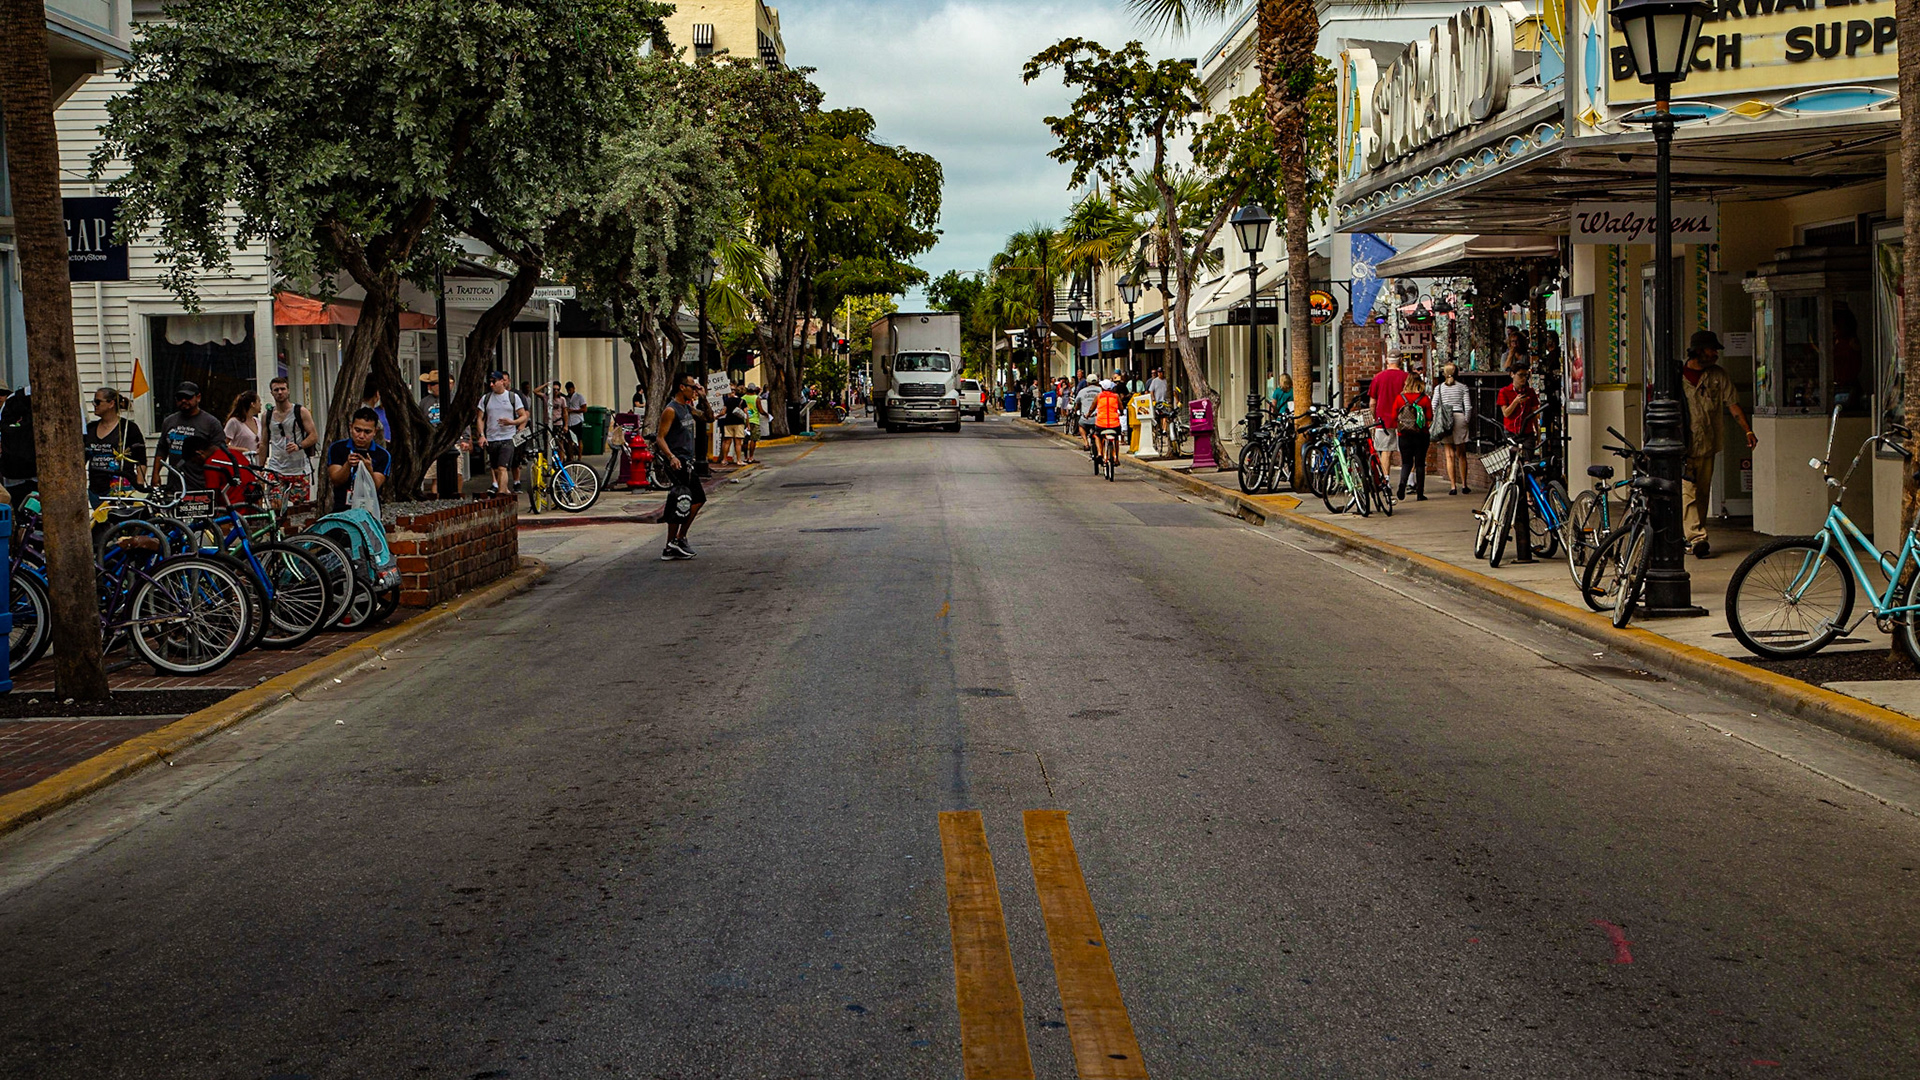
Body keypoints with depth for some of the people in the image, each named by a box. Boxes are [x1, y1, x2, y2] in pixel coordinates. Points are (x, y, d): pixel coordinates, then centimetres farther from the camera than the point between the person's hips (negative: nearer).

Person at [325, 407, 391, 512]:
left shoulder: (383, 455, 4)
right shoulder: (336, 448, 8)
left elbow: (375, 487, -6)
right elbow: (336, 481, -2)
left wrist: (369, 469, -25)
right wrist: (348, 465, -20)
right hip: (342, 510, 0)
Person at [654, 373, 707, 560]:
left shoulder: (687, 408, 13)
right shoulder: (671, 410, -13)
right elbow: (660, 438, -18)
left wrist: (703, 398, 11)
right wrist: (671, 457, -32)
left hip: (687, 462, 10)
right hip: (676, 462, -10)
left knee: (698, 499, 14)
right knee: (680, 503, -10)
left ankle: (680, 538, 20)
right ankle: (670, 548, -3)